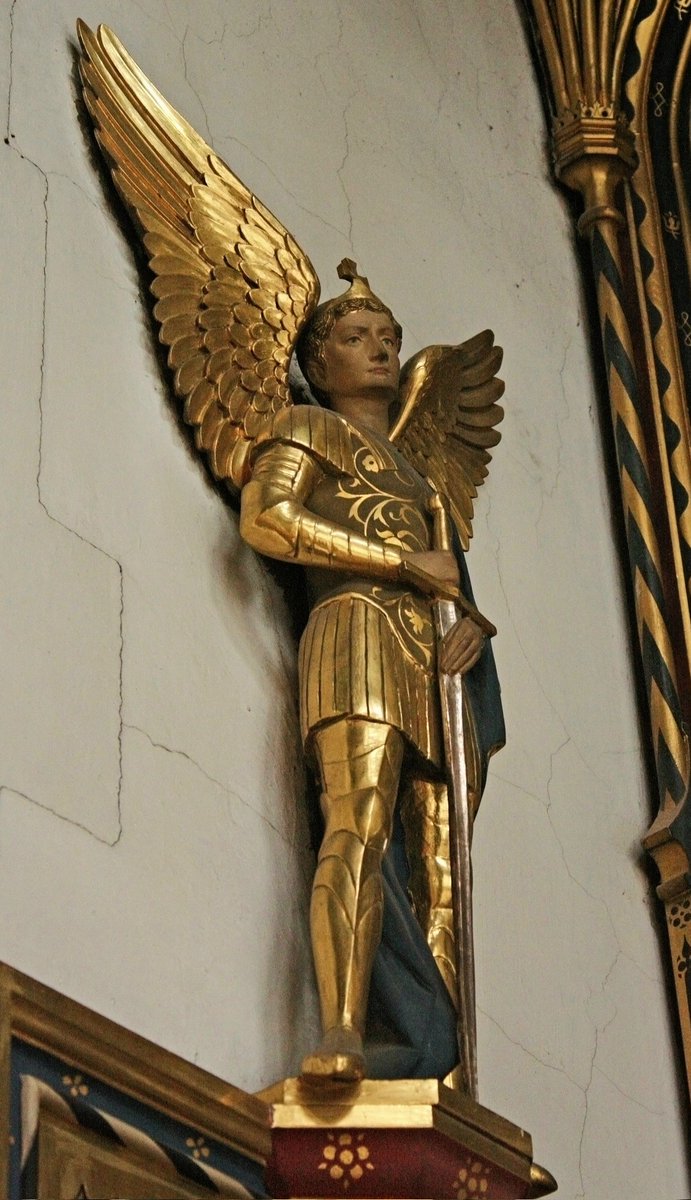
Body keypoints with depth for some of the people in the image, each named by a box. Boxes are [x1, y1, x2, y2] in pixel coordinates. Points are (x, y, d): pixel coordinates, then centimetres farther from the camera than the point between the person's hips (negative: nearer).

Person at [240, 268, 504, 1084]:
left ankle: (439, 1067, -19)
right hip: (359, 631, -6)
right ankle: (342, 1037, -39)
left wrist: (470, 618, 3)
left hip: (435, 663, 7)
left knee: (439, 865, -9)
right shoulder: (310, 428, 15)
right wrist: (407, 563, -5)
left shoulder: (412, 471, 35)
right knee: (360, 827, -26)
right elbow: (265, 518, -4)